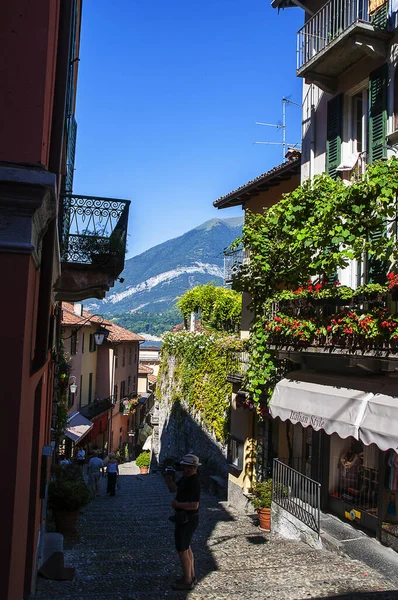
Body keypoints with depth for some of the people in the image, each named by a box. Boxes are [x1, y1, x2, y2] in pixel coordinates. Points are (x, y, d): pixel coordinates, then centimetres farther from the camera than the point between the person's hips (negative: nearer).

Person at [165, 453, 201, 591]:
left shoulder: (194, 482, -26)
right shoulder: (185, 478, 5)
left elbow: (194, 505, -32)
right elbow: (173, 488, 12)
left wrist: (177, 504, -21)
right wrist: (168, 478, -6)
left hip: (187, 520, -10)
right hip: (185, 518, 10)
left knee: (182, 550, 2)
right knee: (186, 547, 23)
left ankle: (187, 581, 15)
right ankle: (191, 576, 37)